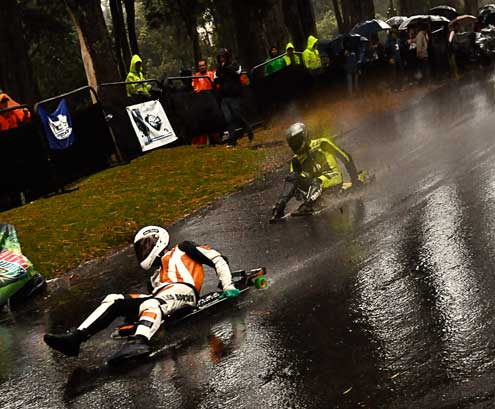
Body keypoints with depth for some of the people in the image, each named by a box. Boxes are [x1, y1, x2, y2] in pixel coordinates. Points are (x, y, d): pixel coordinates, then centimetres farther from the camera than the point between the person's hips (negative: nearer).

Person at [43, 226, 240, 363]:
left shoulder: (182, 250, 23)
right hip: (158, 297, 7)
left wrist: (228, 286, 0)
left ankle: (139, 342, -67)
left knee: (151, 303, -38)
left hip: (183, 290, -7)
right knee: (113, 300, -8)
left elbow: (217, 259, 12)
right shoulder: (155, 272, 40)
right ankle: (75, 339, -22)